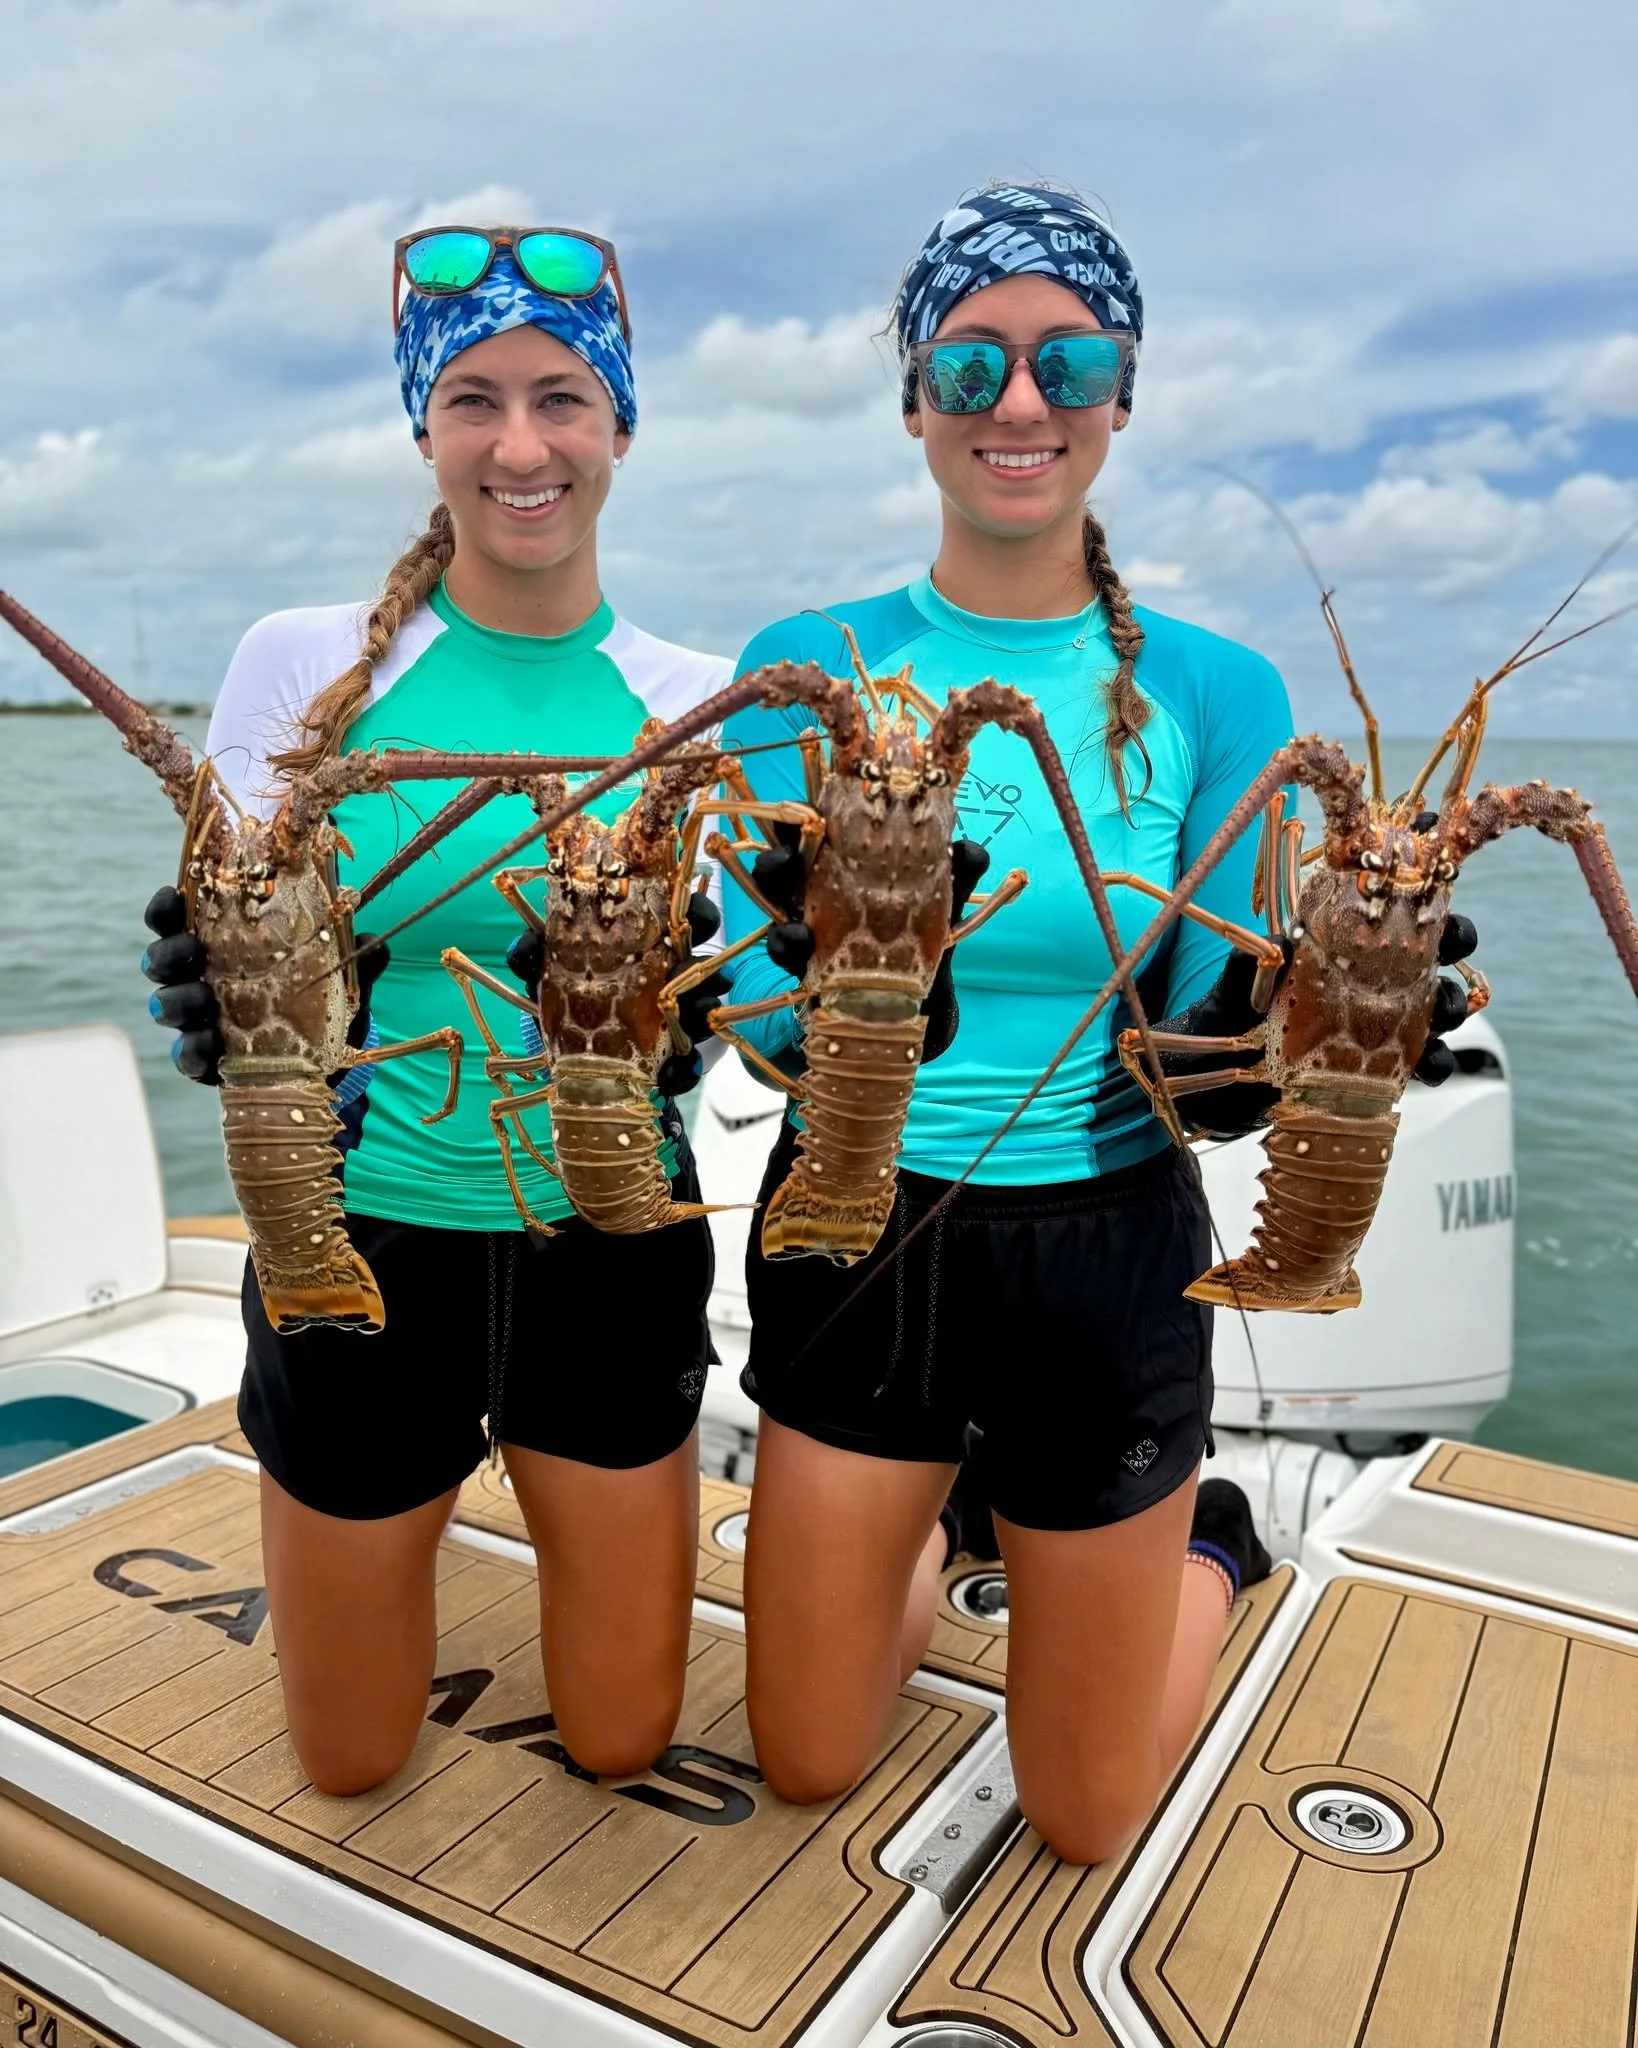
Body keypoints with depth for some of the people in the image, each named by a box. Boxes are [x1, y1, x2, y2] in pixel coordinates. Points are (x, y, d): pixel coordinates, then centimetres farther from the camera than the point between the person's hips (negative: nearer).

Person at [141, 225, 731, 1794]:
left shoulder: (693, 701, -5)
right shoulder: (303, 664, -9)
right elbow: (230, 966, -5)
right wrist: (221, 1004, -28)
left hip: (610, 1243, 1)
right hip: (367, 1237, 0)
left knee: (620, 1743, 18)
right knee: (352, 1762, 19)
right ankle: (383, 1516, 46)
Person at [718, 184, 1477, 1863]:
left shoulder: (1216, 693, -8)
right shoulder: (808, 665, -7)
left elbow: (1206, 1068, -8)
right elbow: (758, 1017, -12)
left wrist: (1255, 1036, -30)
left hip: (1104, 1258, 0)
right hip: (857, 1236, 1)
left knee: (1086, 1823, 18)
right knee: (804, 1767, 19)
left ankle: (1207, 1549, 45)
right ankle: (937, 1536, 46)